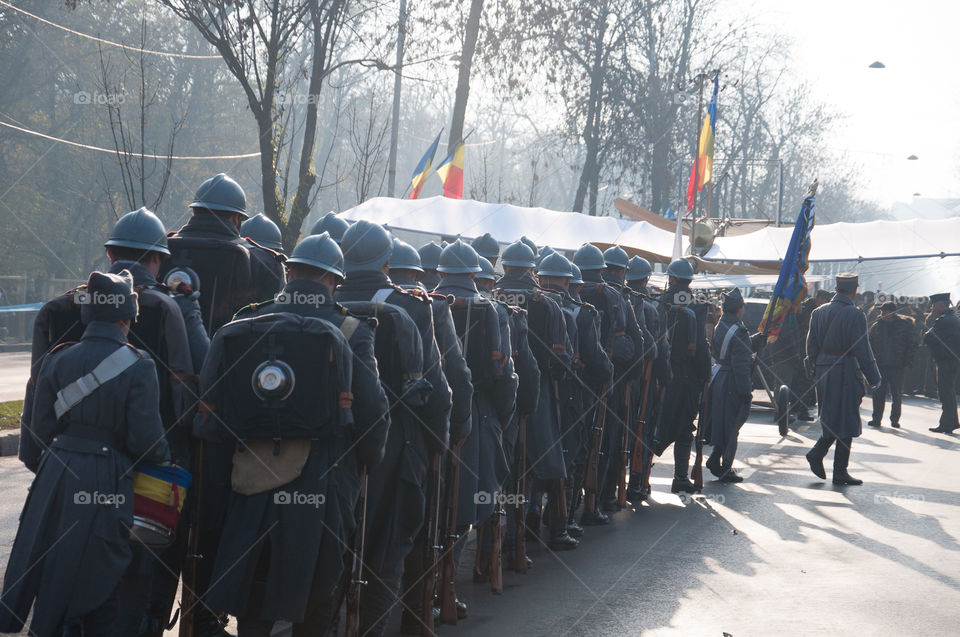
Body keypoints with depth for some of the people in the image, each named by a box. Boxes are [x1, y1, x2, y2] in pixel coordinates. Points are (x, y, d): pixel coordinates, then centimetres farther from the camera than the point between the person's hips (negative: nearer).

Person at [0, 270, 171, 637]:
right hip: (108, 482, -4)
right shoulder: (137, 366, -9)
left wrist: (39, 468, 20)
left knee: (50, 569, 15)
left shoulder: (58, 360, 2)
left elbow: (38, 430, 5)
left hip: (57, 475, 4)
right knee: (100, 576, 9)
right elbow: (145, 439, -11)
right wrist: (164, 456, 10)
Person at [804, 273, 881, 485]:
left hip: (823, 373, 6)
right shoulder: (855, 315, -13)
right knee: (846, 422, 2)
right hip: (845, 373, -6)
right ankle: (840, 473, 4)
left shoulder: (818, 312, 6)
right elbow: (862, 351, -13)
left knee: (832, 418, 20)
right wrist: (874, 378, -4)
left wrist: (815, 372, 19)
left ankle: (816, 453, 6)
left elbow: (811, 345, 10)